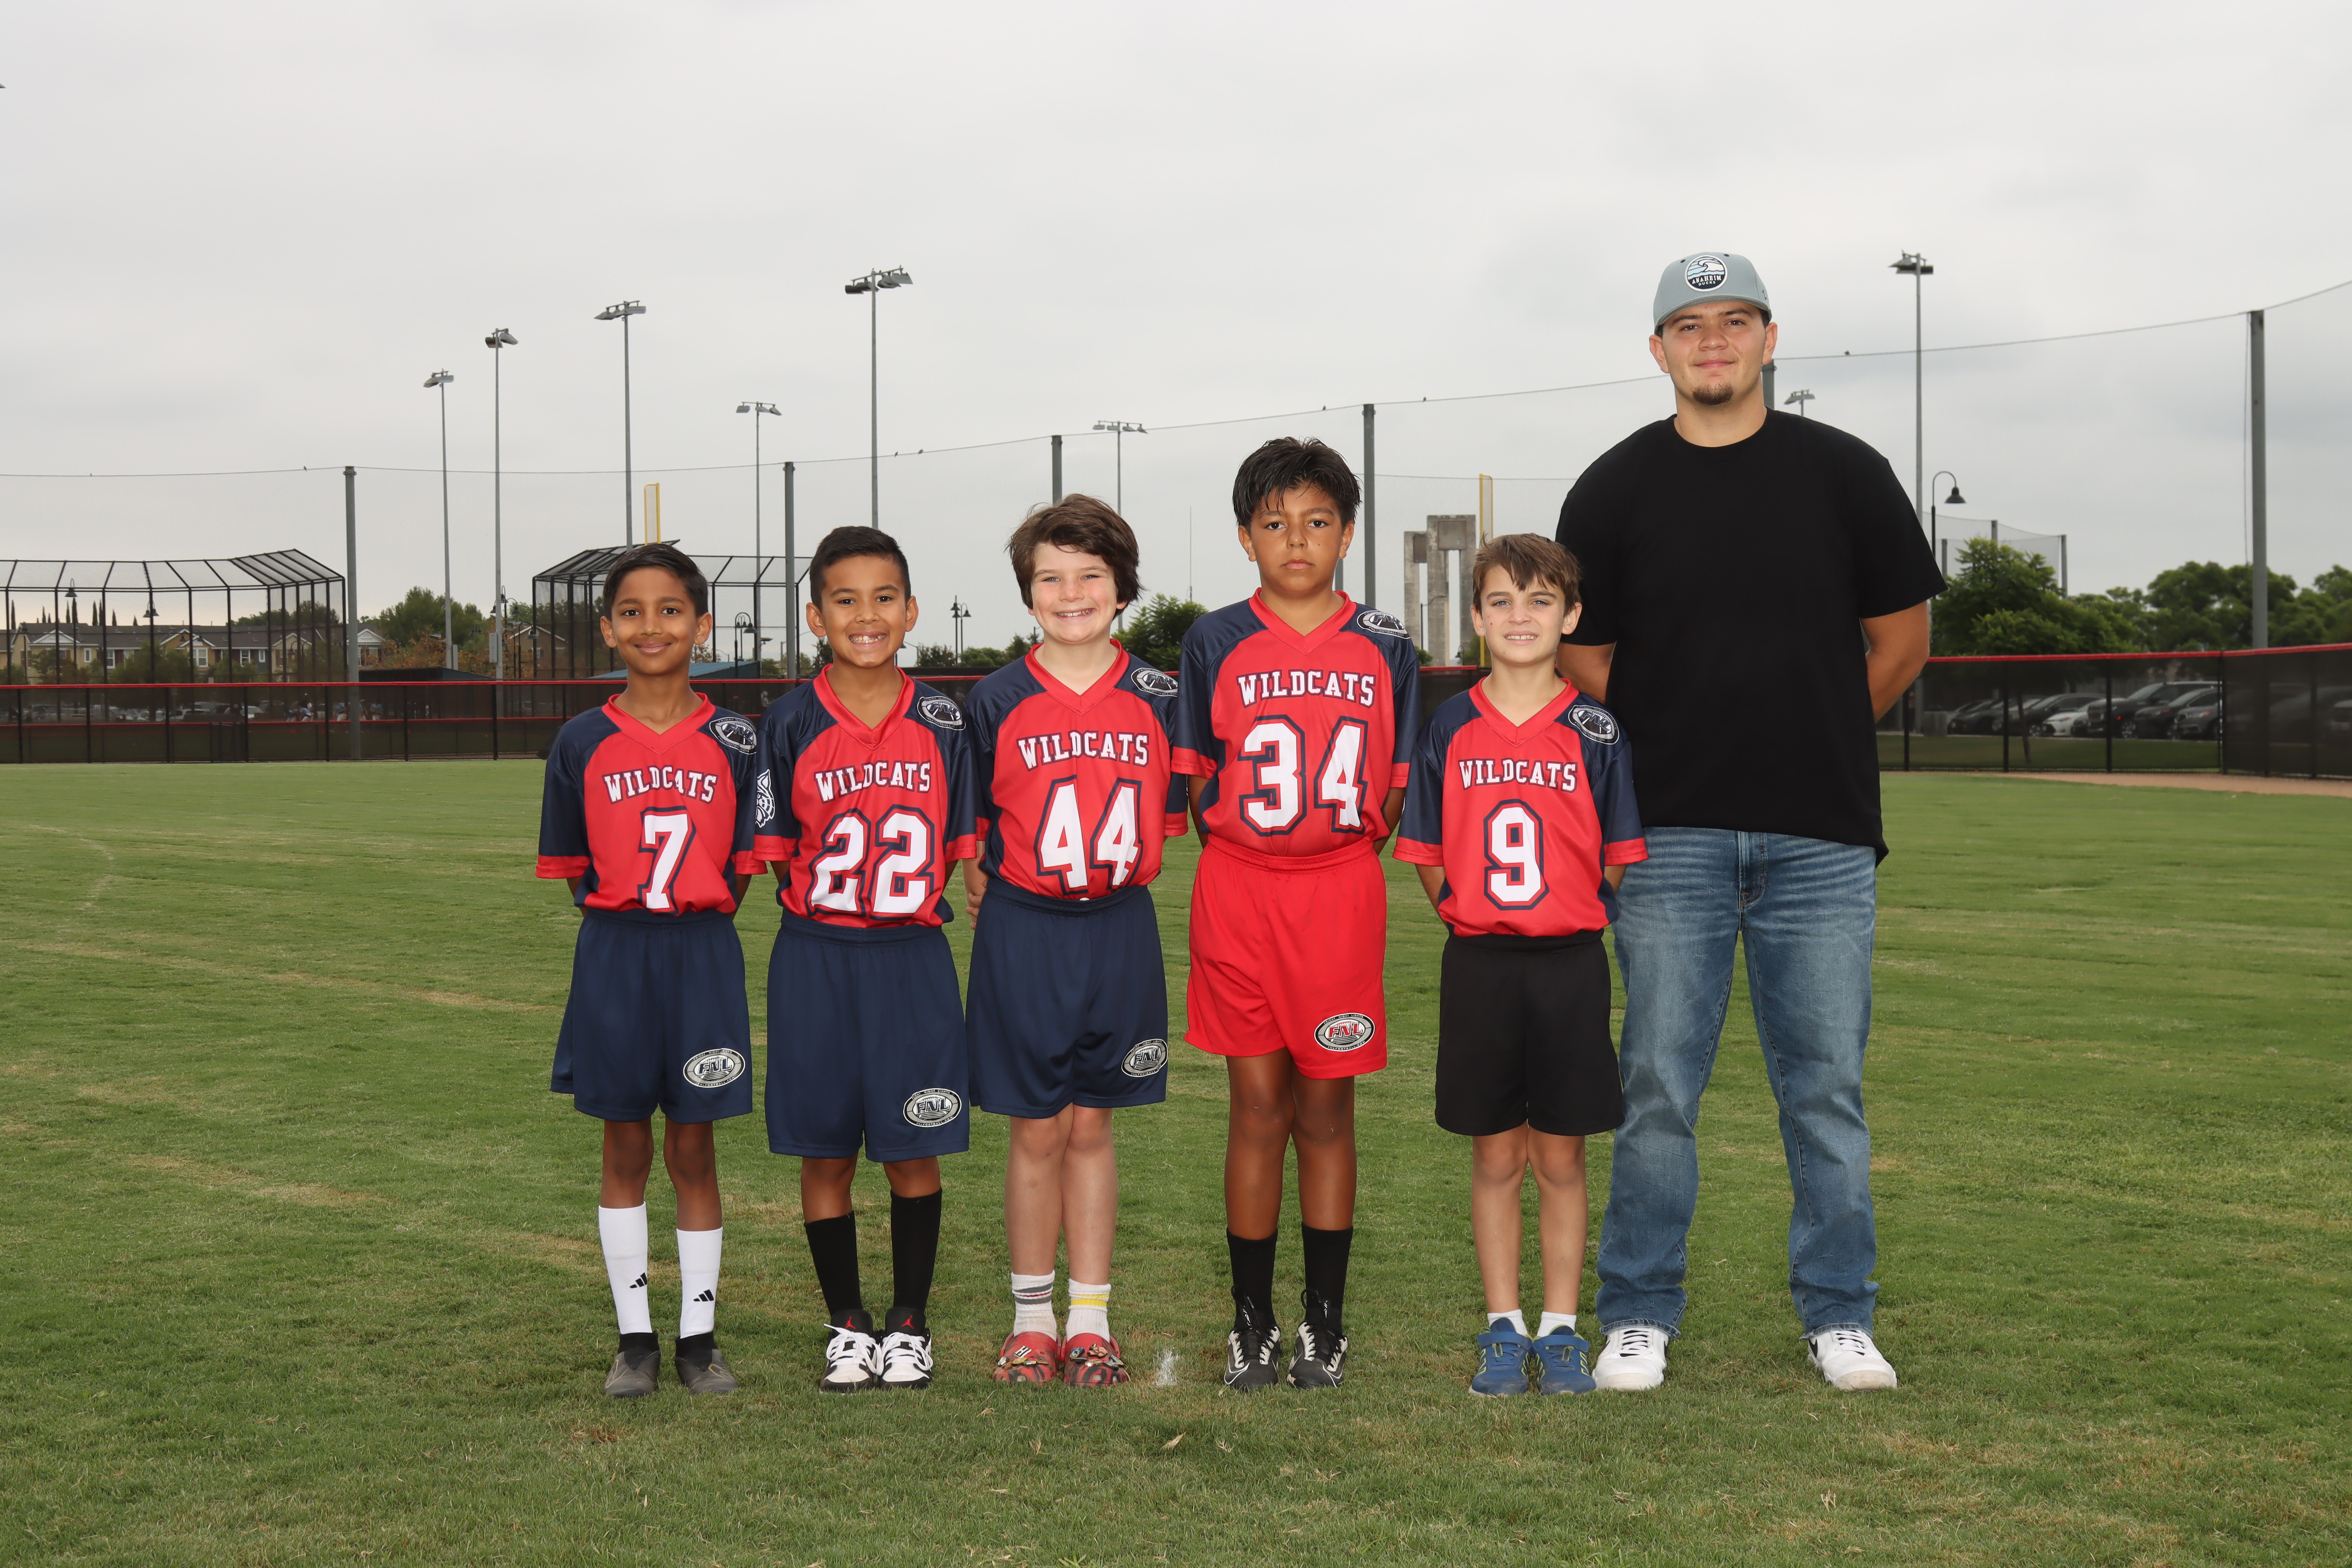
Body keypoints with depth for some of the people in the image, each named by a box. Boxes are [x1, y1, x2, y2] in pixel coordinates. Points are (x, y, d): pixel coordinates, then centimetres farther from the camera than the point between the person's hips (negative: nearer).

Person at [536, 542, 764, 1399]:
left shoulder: (731, 740, -1)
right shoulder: (583, 743, 0)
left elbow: (743, 863, 3)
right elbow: (574, 867, 6)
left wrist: (691, 926, -1)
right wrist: (625, 928, 0)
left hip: (703, 953, 0)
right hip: (613, 954, 1)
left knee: (692, 1149, 6)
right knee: (626, 1148, 8)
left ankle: (699, 1335, 16)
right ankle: (635, 1337, 18)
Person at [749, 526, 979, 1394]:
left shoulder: (942, 724, 2)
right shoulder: (792, 723, -2)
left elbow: (968, 850, 7)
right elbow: (776, 852, 1)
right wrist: (823, 912, -5)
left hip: (914, 962, 1)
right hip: (815, 962, 0)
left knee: (913, 1151, 4)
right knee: (825, 1152, 6)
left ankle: (909, 1323, 20)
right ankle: (848, 1326, 21)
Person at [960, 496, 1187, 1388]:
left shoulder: (1155, 700, 2)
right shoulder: (997, 704, -2)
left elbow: (1166, 821, 10)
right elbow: (971, 833, 3)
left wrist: (1112, 882, 4)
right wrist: (995, 911, -2)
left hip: (1118, 930, 1)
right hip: (1023, 932, -1)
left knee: (1092, 1127, 9)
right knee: (1037, 1131, 4)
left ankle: (1090, 1321, 16)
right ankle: (1033, 1321, 16)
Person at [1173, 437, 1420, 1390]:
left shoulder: (1383, 647, 5)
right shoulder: (1217, 642, 3)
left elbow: (1397, 788, 9)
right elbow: (1200, 782, 7)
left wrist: (1332, 850, 1)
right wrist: (1254, 852, 0)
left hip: (1343, 895, 0)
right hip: (1237, 892, 0)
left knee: (1327, 1108, 5)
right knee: (1257, 1106, 3)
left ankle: (1326, 1322, 14)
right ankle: (1252, 1323, 12)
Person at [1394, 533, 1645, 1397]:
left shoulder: (1596, 732, -1)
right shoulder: (1450, 730, 2)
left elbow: (1620, 860, 3)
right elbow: (1428, 856, 7)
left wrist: (1567, 922, -2)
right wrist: (1474, 917, -1)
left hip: (1570, 961, -1)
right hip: (1478, 962, 1)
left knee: (1560, 1158, 6)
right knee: (1495, 1157, 7)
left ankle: (1560, 1331, 15)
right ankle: (1504, 1331, 16)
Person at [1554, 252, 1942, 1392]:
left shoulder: (1843, 474, 5)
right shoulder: (1614, 489, 4)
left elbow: (1900, 637, 11)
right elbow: (1582, 659, 8)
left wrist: (1814, 740, 12)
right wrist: (1684, 752, 6)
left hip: (1820, 837, 1)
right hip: (1669, 836, 0)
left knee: (1826, 1086, 6)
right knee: (1659, 1089, 1)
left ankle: (1837, 1315, 17)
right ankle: (1639, 1315, 12)